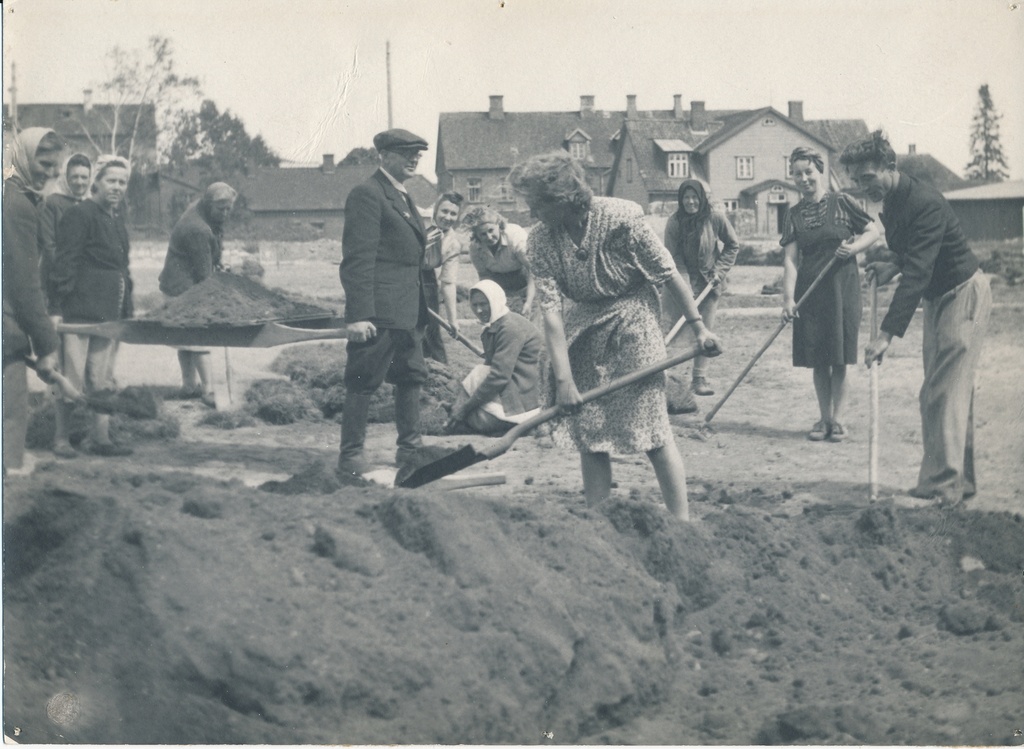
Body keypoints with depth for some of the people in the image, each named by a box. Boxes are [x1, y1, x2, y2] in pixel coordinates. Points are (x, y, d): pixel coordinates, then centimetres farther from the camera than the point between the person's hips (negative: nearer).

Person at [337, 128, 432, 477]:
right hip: (379, 310, -10)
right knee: (363, 382, -4)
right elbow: (357, 258, -16)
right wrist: (359, 314, -21)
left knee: (410, 378, 13)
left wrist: (421, 310, 20)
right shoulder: (367, 194, -10)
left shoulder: (403, 197, 20)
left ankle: (409, 448, 23)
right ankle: (351, 455, 2)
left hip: (408, 312, 10)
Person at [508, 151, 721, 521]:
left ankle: (682, 521, -1)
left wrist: (699, 327, -8)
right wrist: (564, 379, -20)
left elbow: (669, 274, -12)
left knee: (652, 425, -8)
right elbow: (551, 310, -15)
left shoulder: (622, 217, -22)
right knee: (588, 433, 3)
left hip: (632, 319, -4)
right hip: (584, 326, 4)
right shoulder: (541, 240, -12)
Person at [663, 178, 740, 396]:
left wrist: (720, 270, -5)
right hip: (685, 278, -1)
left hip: (709, 280, 1)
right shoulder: (674, 222, -11)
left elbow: (732, 245, 4)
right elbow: (673, 256, -13)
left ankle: (700, 377, 3)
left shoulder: (715, 218, -9)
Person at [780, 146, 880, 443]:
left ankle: (837, 419, 8)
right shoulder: (794, 215, 6)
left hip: (841, 287, -3)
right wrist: (788, 298, -11)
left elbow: (873, 231, 4)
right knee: (817, 360, 6)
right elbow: (790, 259, -1)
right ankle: (824, 418, 16)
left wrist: (853, 247, -16)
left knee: (839, 359, 0)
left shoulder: (841, 202, -1)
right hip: (810, 291, 3)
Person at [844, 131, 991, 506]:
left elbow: (917, 274, -34)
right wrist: (893, 267, 2)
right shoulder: (892, 202, 4)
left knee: (944, 394, -15)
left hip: (963, 294, -10)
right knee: (953, 393, 11)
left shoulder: (926, 203, -26)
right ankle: (960, 481, 17)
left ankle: (942, 486, -16)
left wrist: (887, 333, -38)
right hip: (938, 297, 10)